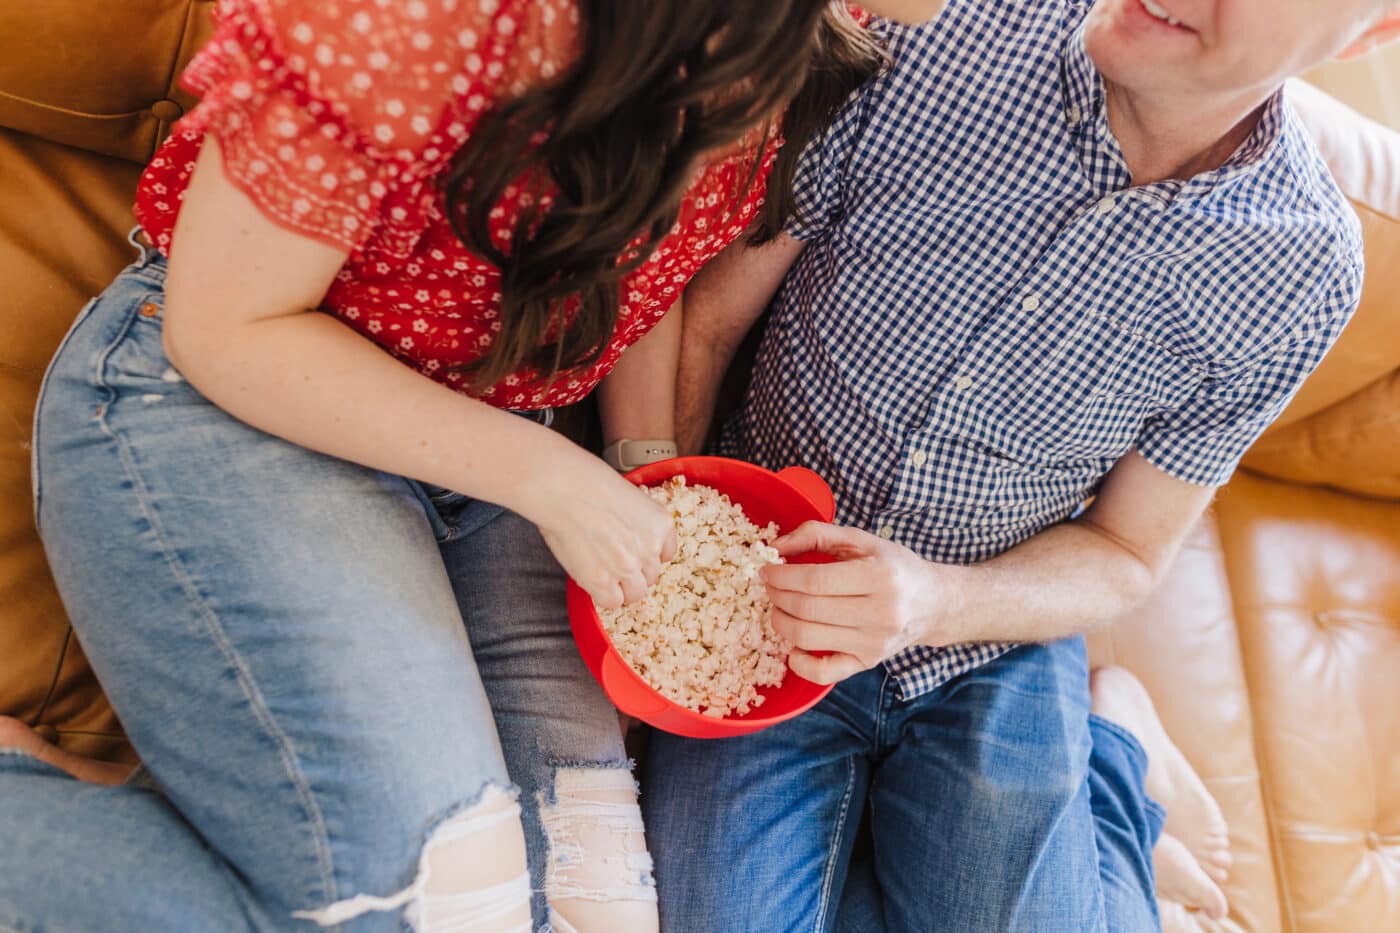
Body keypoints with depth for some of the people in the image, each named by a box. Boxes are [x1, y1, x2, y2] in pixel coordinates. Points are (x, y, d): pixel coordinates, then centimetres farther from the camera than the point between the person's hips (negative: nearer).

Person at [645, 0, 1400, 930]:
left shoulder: (1304, 275, -12)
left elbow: (1125, 553, -3)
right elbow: (700, 316, -9)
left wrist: (937, 604, -21)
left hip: (990, 652, 0)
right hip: (762, 598, 1)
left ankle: (1110, 761, 20)